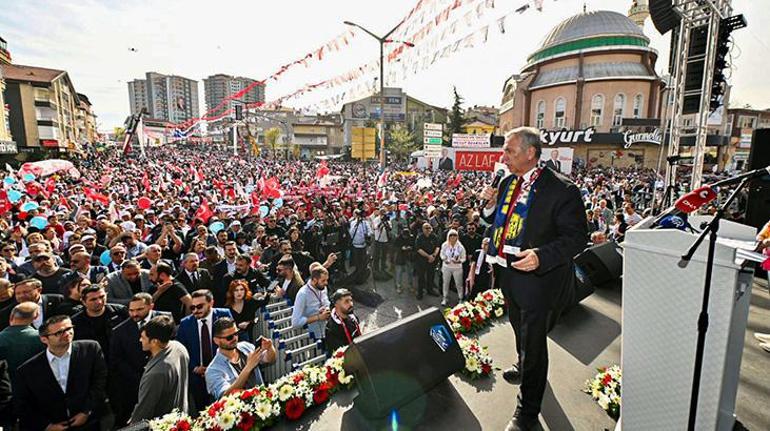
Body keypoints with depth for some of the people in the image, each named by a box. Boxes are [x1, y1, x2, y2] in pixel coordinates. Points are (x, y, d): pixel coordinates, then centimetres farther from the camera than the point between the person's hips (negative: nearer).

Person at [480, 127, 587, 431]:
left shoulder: (562, 190, -18)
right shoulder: (507, 183, 5)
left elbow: (577, 237, -19)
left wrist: (541, 256, -33)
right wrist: (490, 205, -6)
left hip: (538, 278, -7)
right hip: (508, 274, 7)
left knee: (534, 343, 7)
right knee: (520, 329, 30)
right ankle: (524, 367, 59)